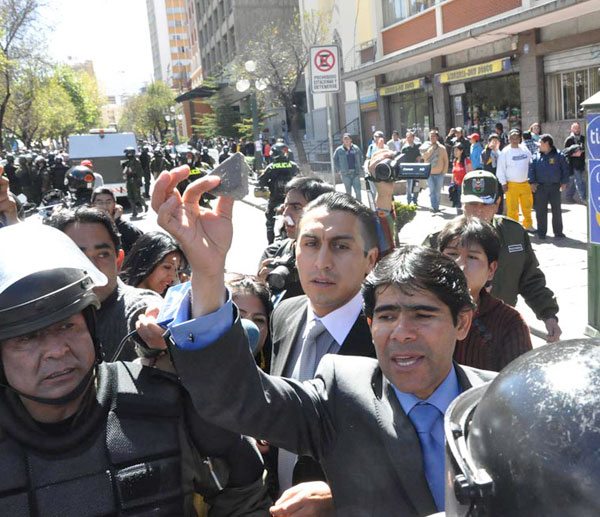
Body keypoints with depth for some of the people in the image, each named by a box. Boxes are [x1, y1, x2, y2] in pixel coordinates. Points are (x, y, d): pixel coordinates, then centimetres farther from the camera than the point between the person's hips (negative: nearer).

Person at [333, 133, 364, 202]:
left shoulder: (356, 148, 3)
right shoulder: (339, 150, -1)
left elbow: (361, 158, 16)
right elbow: (335, 160, 9)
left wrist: (360, 168, 10)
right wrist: (338, 170, 3)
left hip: (356, 173, 1)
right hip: (346, 174, -1)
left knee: (358, 192, -4)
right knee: (348, 192, 7)